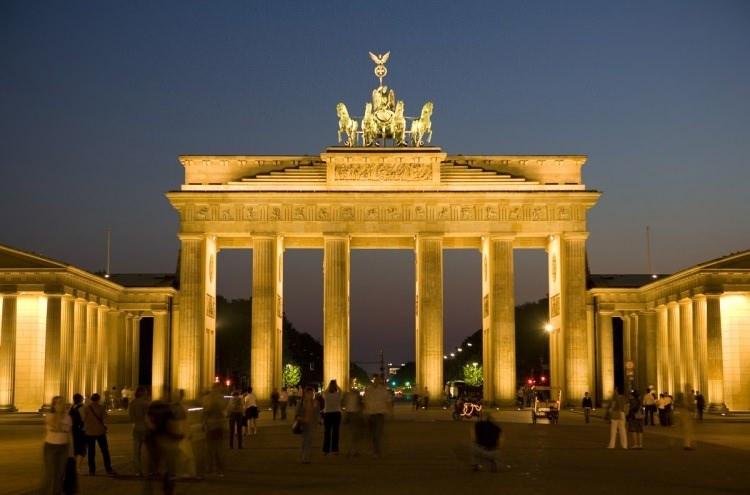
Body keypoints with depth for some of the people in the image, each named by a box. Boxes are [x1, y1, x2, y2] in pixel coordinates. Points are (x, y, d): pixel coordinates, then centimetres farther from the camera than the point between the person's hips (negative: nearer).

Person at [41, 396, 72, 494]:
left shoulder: (68, 417, 2)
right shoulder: (49, 416, -10)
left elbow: (69, 434, 9)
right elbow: (56, 428, -26)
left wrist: (69, 450, 10)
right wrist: (58, 413, -21)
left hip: (63, 447, 4)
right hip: (51, 446, -4)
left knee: (60, 472, 5)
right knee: (49, 472, -6)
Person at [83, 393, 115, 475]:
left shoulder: (86, 408, -5)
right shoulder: (102, 408, -6)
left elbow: (84, 420, -1)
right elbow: (104, 419, -4)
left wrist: (84, 428, 13)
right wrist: (105, 426, 13)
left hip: (89, 432, 0)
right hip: (100, 431, 0)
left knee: (91, 452, 6)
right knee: (105, 450, 7)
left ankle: (92, 471, 6)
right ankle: (108, 469, 6)